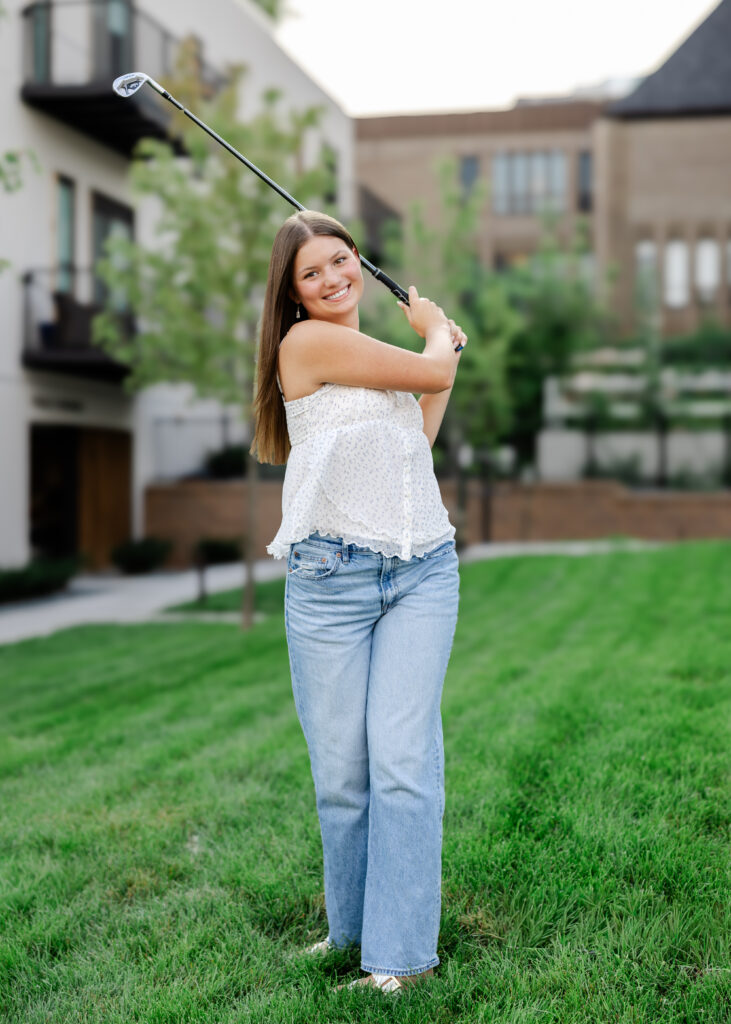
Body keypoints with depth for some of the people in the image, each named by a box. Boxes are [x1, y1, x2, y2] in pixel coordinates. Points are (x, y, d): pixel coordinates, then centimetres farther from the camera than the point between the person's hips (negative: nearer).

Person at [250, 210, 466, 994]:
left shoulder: (371, 352, 19)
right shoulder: (307, 342, -6)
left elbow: (417, 437, 25)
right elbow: (429, 372, -2)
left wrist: (443, 347, 26)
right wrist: (434, 329, 20)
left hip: (421, 572, 5)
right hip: (332, 575, -5)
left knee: (402, 756, -5)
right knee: (341, 767, 0)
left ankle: (400, 952, 0)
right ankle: (352, 928, 21)